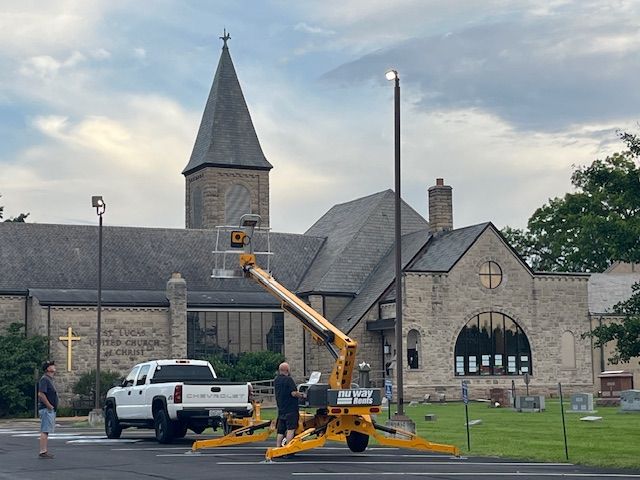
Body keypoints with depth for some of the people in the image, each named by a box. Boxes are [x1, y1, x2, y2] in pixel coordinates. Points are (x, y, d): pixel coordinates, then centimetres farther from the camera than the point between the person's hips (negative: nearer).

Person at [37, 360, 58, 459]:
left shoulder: (50, 379, 18)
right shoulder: (44, 379, -13)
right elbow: (41, 394, -23)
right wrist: (49, 406, -19)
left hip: (51, 410, 10)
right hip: (46, 409, -10)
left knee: (46, 431, 12)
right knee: (45, 431, -10)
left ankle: (45, 451, 15)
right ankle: (43, 452, -10)